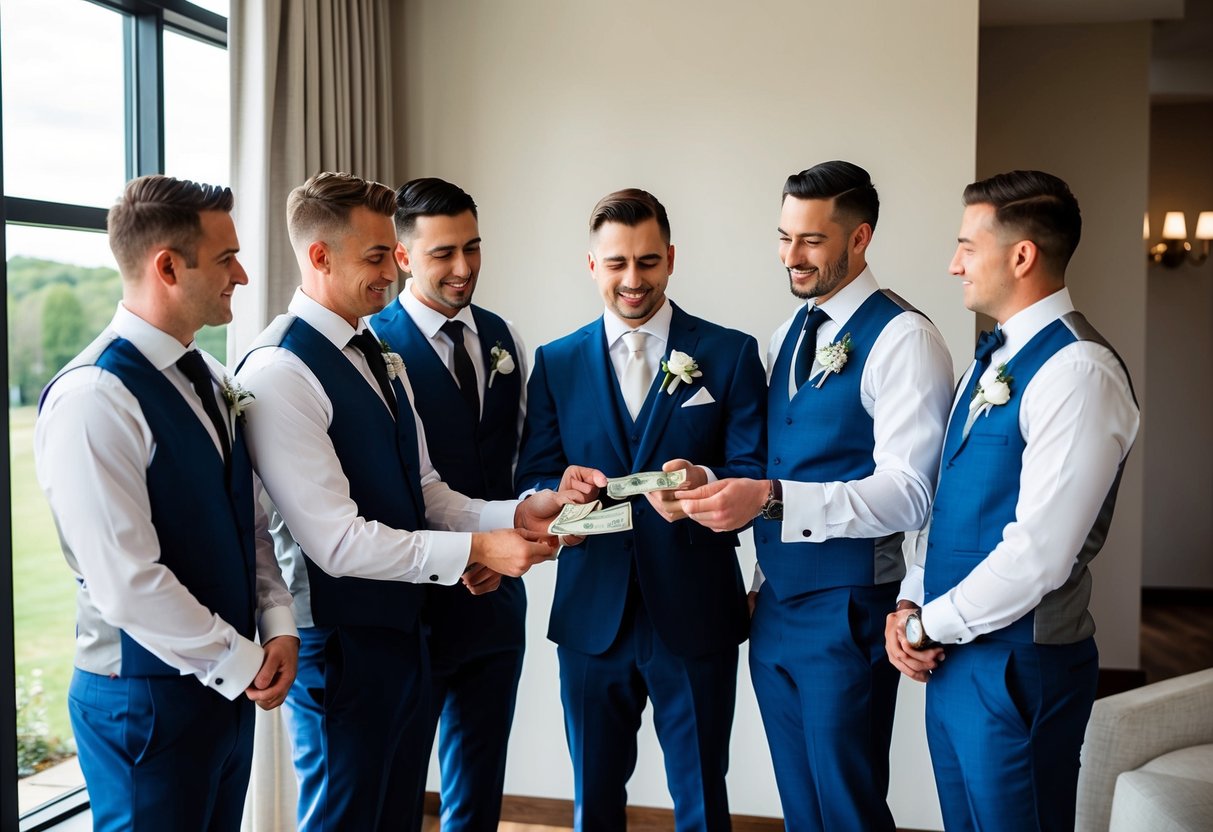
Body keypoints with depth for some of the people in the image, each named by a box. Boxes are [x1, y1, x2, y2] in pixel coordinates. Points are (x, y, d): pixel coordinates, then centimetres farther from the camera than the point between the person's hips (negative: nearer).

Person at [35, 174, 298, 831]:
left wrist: (278, 626, -1)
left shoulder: (211, 381, 8)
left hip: (228, 683, 8)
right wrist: (239, 664, -14)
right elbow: (127, 583, -23)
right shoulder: (91, 399, -20)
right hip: (146, 699, -8)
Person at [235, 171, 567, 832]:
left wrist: (516, 514, -4)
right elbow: (339, 541, -23)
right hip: (339, 645, -9)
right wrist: (473, 550, -22)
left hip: (401, 631, 9)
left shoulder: (382, 360, 11)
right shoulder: (279, 373, -19)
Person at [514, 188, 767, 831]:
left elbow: (753, 472, -5)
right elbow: (532, 481, 4)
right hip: (591, 611, 2)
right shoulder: (556, 362, 7)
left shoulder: (729, 354, 0)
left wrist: (704, 483, -27)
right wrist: (561, 487, -19)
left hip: (694, 613, -2)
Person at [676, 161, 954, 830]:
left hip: (846, 615, -7)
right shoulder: (788, 334, 11)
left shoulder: (903, 339, -14)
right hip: (774, 605, 8)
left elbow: (907, 493, -23)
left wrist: (772, 499, -32)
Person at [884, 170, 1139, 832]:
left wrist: (929, 627, -12)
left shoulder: (1078, 372, -19)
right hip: (951, 653, 8)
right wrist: (910, 605, 2)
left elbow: (1039, 552, -23)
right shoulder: (991, 357, 10)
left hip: (1017, 665, -8)